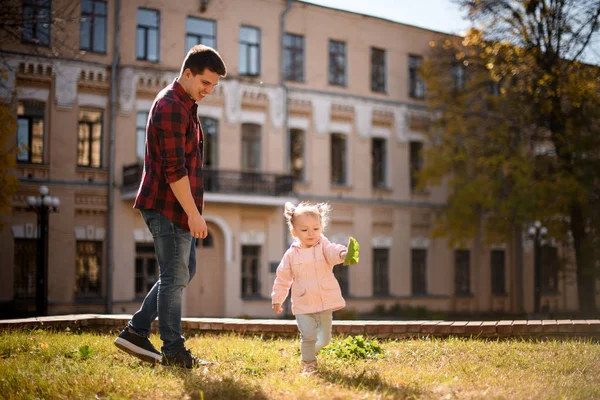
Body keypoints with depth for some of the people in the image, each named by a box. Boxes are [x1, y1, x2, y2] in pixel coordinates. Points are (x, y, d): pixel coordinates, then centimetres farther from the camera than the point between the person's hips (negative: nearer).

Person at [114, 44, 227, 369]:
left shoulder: (184, 105, 16)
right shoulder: (171, 108, -17)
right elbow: (174, 169, -22)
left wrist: (192, 211, 23)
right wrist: (194, 213, -22)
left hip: (176, 208, 10)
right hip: (167, 207, -10)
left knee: (183, 272, 15)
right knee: (174, 276, -3)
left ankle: (135, 333, 18)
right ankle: (173, 351, 6)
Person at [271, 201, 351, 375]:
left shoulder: (323, 246, -5)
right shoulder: (291, 254, 0)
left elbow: (333, 251, -29)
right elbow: (283, 278, 10)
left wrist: (342, 253, -52)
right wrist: (277, 299, 12)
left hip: (325, 302, 1)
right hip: (303, 304, -1)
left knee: (324, 338, 11)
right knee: (308, 336, -14)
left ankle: (311, 350, 42)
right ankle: (308, 363, 8)